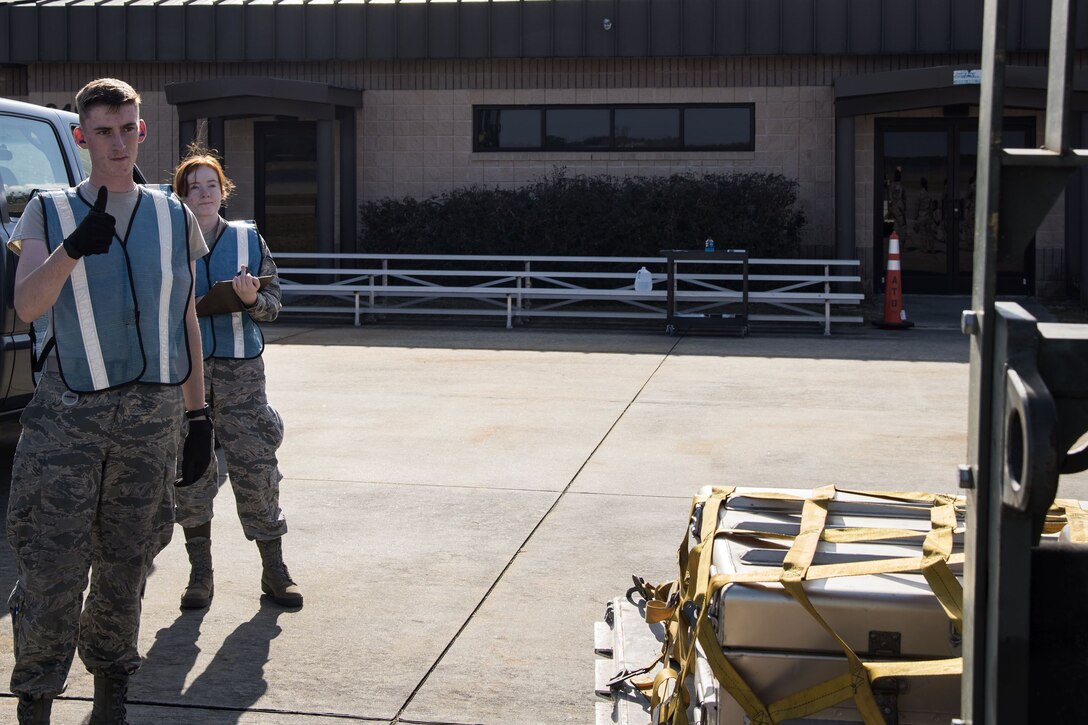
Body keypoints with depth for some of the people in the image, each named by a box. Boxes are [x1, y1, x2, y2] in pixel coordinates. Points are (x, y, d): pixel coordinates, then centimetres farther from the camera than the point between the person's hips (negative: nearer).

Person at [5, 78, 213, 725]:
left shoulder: (174, 218, 10)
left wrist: (199, 416, 10)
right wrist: (72, 248, -27)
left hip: (154, 413, 2)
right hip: (69, 412, -2)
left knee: (126, 564, 9)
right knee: (52, 567, -6)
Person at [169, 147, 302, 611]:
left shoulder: (248, 239, 7)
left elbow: (273, 305, 7)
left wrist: (252, 299, -13)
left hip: (240, 369, 0)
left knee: (255, 468, -2)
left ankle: (274, 571, 11)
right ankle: (200, 574, 17)